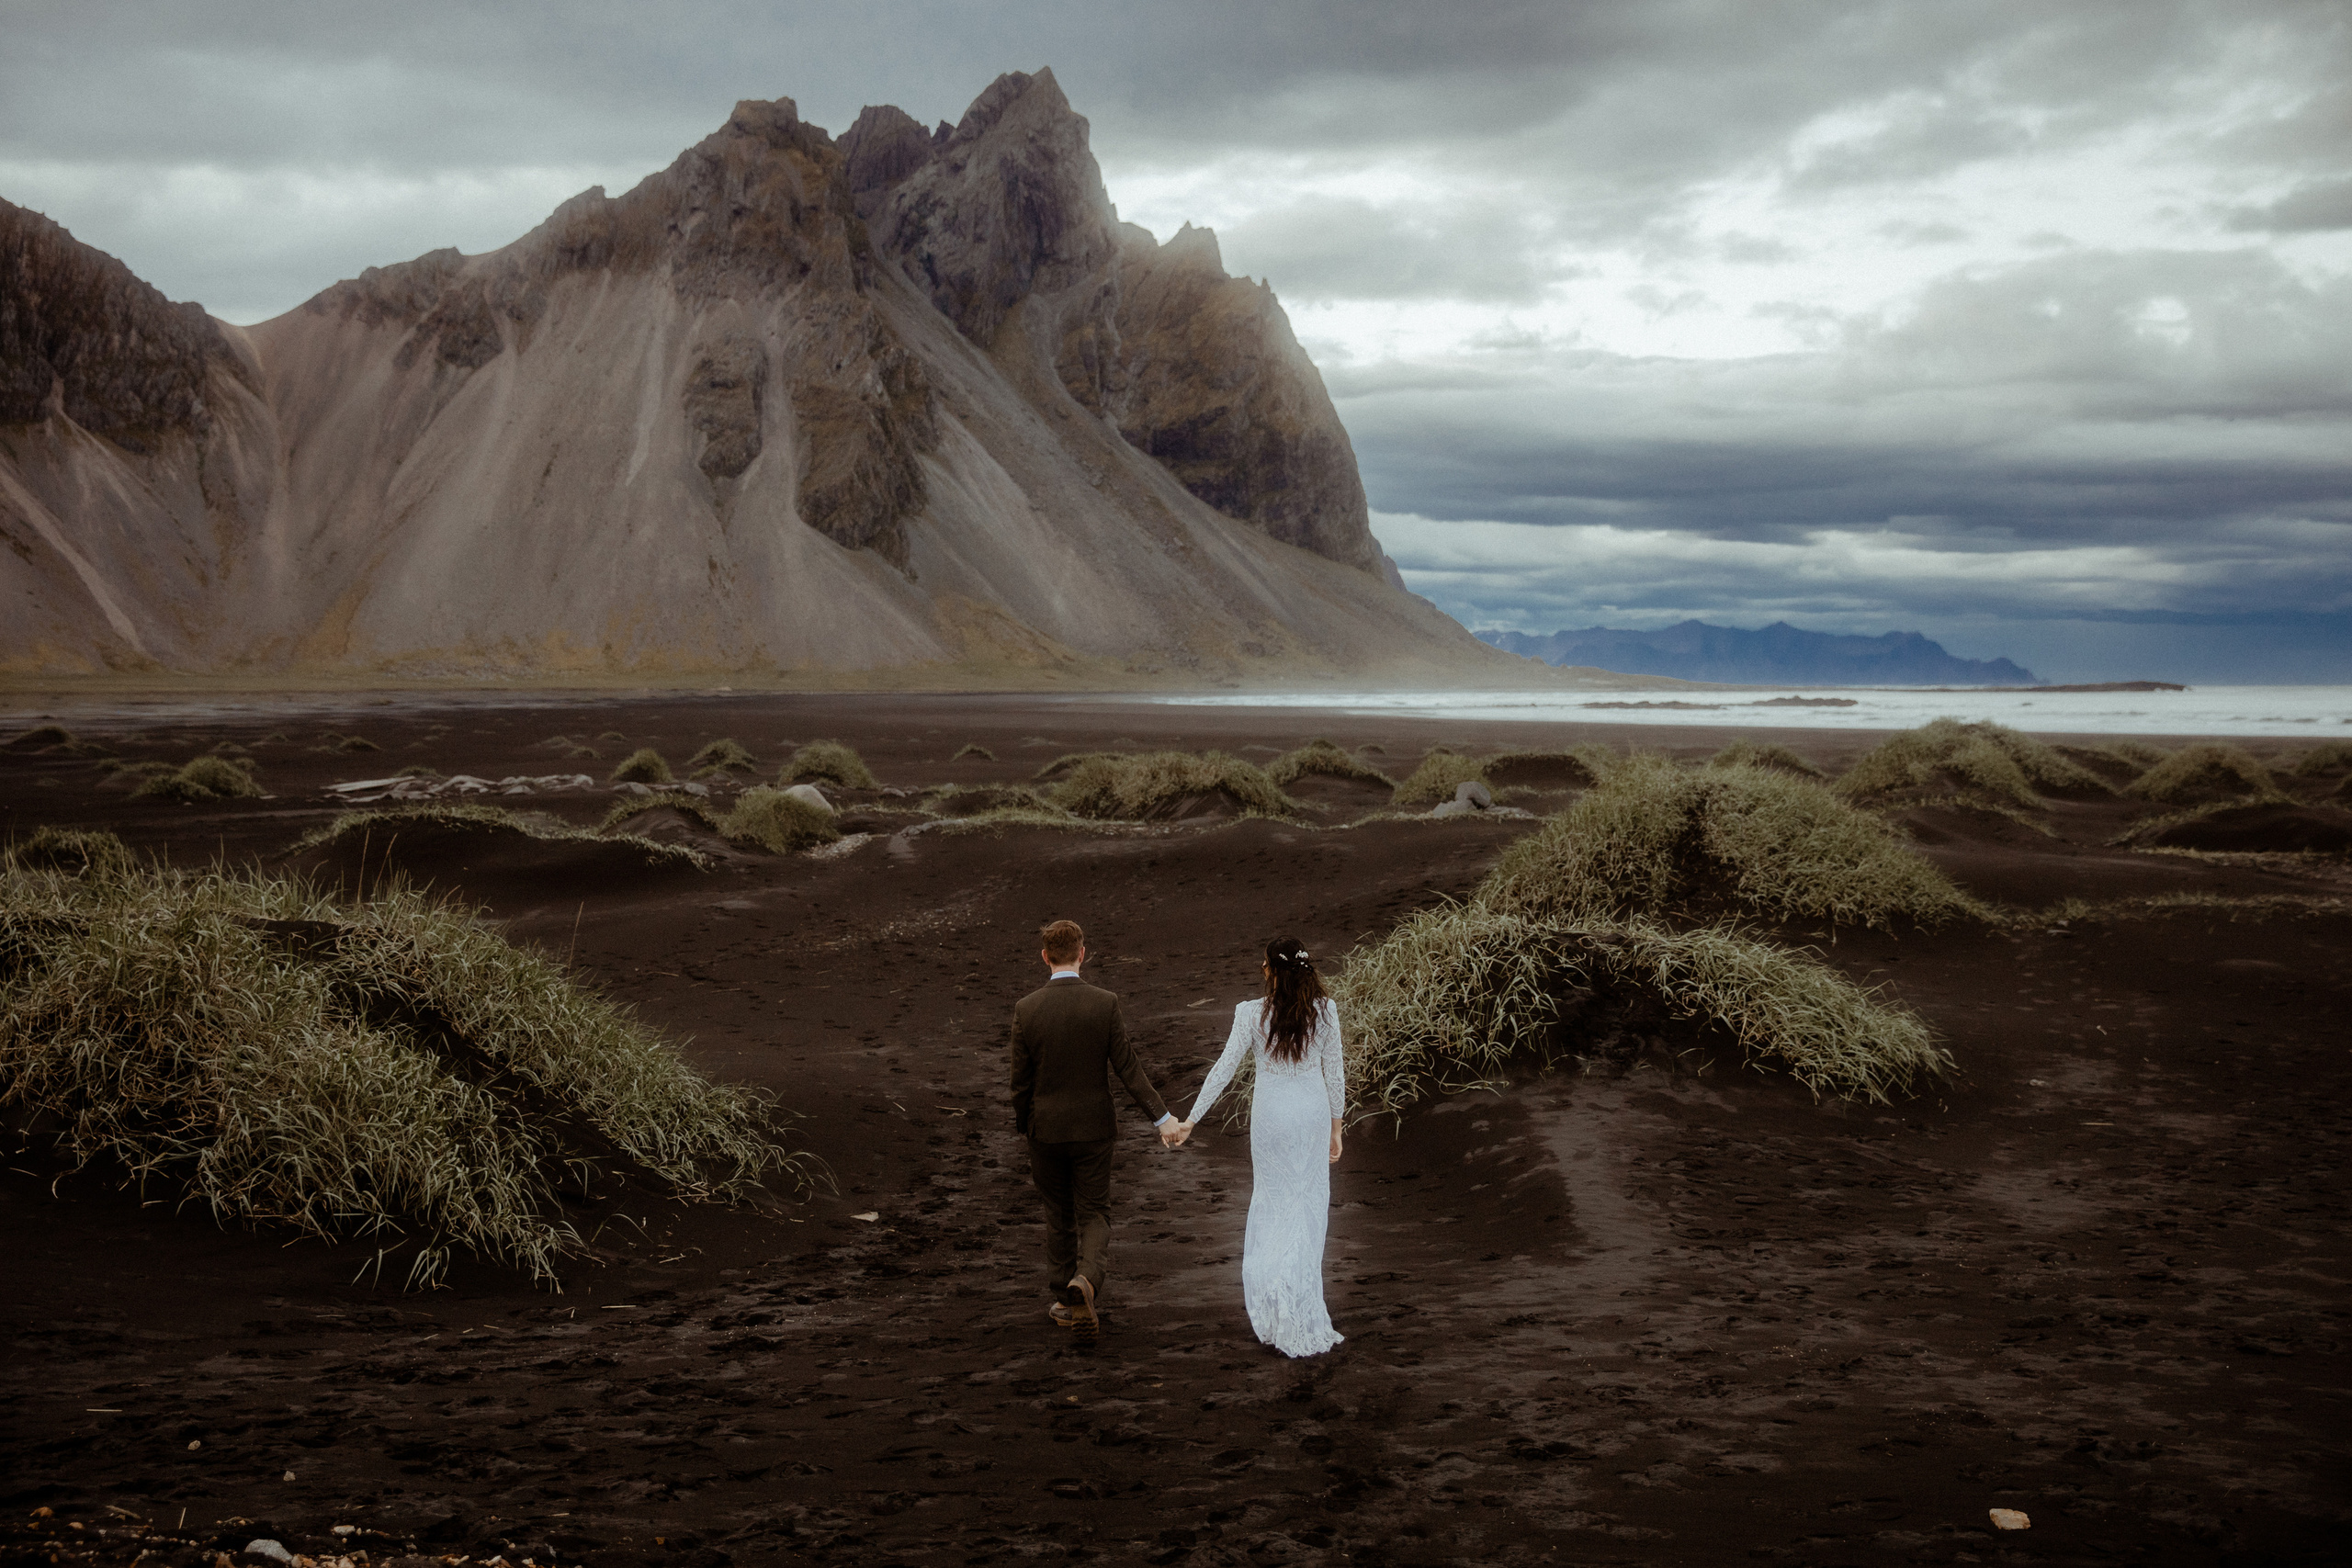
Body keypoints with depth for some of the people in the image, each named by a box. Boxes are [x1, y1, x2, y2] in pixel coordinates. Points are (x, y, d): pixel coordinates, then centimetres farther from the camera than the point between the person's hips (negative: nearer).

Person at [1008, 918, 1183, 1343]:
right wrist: (1162, 1117, -8)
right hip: (1094, 1128, -1)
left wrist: (1022, 1127, 11)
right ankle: (1084, 1282, -16)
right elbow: (1128, 1068, -12)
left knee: (1059, 1216, 17)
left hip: (1046, 1131, 1)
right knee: (1094, 1216, 11)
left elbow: (1021, 1080, -5)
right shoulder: (1105, 1004, -12)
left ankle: (1066, 1301, 27)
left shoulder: (1026, 1009, -11)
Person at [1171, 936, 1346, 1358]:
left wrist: (1191, 1119, -4)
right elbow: (1335, 1073, 0)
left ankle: (1269, 1286, 6)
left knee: (1272, 1198, 16)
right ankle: (1299, 1298, 14)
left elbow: (1224, 1068, -11)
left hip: (1270, 1114, -1)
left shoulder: (1252, 1013, -14)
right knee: (1309, 1203, 13)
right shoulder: (1325, 1011, -7)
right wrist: (1336, 1127, 11)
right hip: (1313, 1112, 1)